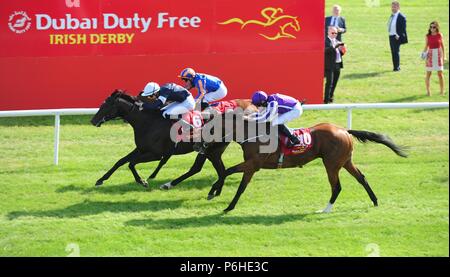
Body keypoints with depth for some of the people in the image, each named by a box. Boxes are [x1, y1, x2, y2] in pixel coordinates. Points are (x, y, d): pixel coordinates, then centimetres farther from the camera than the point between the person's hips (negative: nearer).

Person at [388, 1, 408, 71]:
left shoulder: (401, 17, -13)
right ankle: (395, 67, 18)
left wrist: (398, 36, -18)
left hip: (397, 37, -8)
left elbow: (403, 28, -14)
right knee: (393, 52, 11)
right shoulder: (392, 16, 13)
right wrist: (390, 34, 13)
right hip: (391, 36, 8)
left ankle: (397, 67, 1)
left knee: (396, 52, -6)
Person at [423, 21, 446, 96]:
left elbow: (442, 46, 5)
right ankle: (428, 91, 11)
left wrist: (444, 56, 4)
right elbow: (426, 46, 6)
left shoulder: (440, 35, -2)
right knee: (428, 74, 2)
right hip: (430, 55, 0)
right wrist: (424, 53, -11)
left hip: (438, 55, 0)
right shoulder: (427, 36, -2)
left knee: (440, 73, 2)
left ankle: (442, 91, 12)